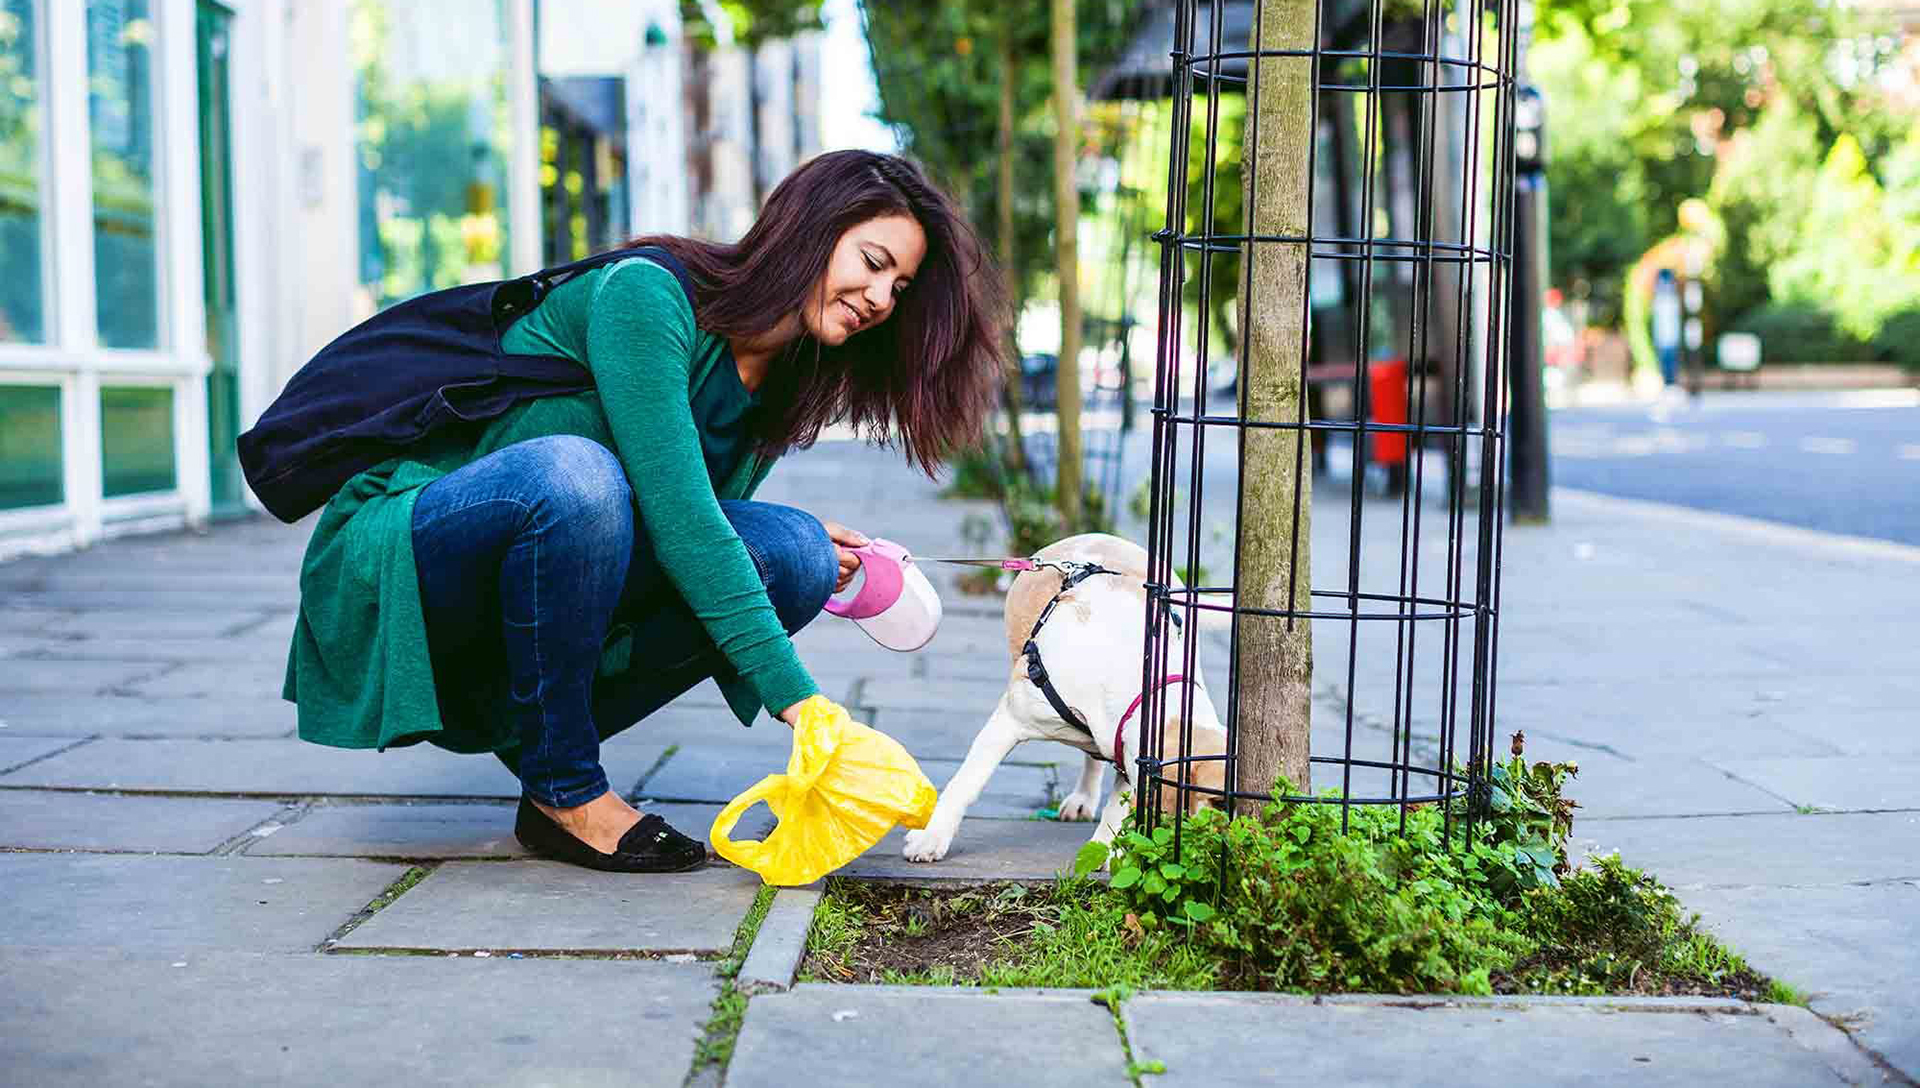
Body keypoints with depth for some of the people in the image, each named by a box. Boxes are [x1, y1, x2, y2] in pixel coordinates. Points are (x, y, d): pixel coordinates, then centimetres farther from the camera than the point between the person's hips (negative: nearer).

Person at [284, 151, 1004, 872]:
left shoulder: (780, 389, 5)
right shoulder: (645, 291, -20)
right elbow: (673, 510, -30)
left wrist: (796, 552, -7)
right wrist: (798, 698, -33)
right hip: (397, 561, -7)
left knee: (798, 555, -13)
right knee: (572, 471, -38)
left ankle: (525, 729, -4)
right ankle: (563, 793, -19)